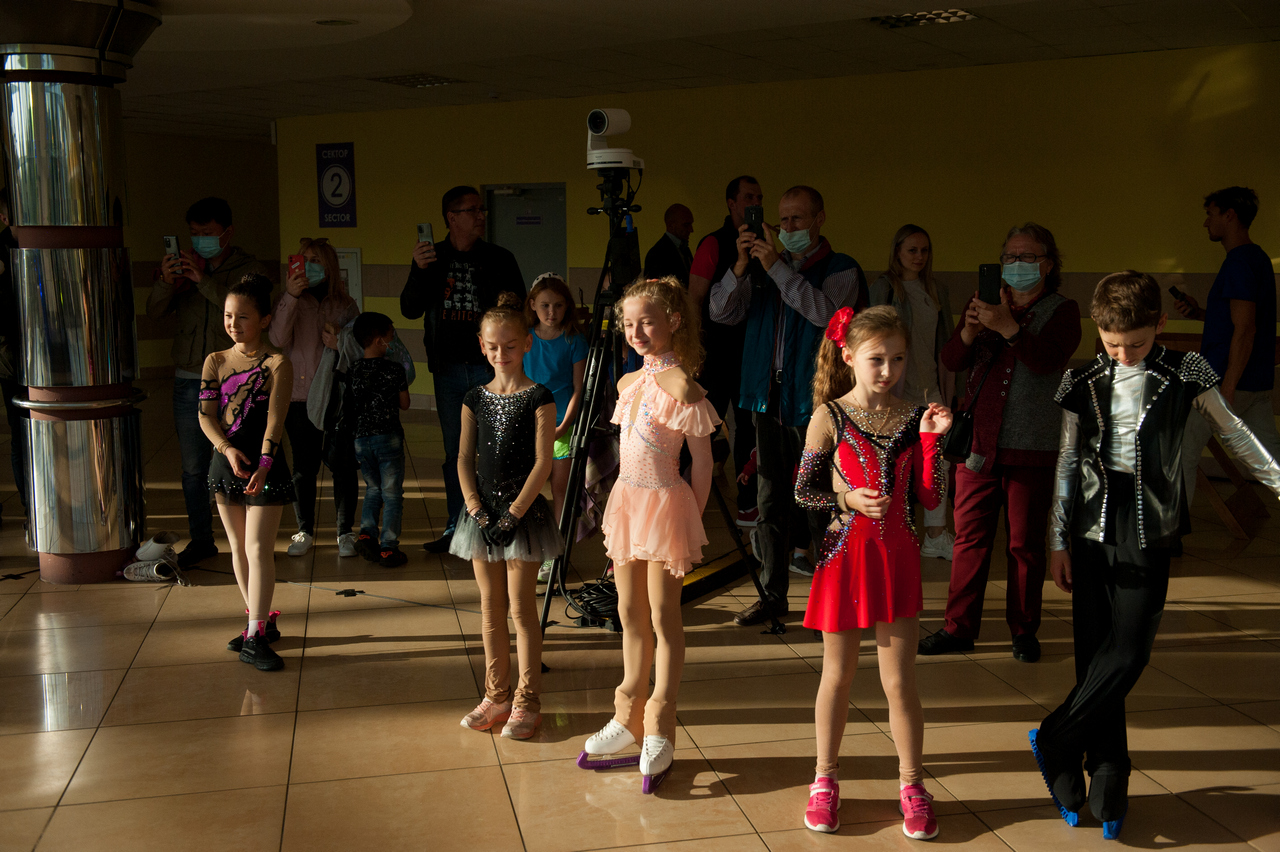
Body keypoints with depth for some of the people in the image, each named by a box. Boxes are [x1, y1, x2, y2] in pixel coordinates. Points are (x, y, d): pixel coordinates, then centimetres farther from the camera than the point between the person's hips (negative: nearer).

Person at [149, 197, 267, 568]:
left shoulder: (249, 269, 1)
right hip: (189, 381, 4)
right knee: (193, 468, 8)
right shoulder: (183, 266, 11)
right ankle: (200, 540, 19)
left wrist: (205, 280, -23)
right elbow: (155, 311, 0)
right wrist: (166, 282, -20)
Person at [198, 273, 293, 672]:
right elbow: (206, 414, -2)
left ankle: (255, 638, -4)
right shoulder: (215, 361, 6)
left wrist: (263, 465, -30)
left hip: (265, 465, -5)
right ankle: (261, 621, 26)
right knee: (238, 548, 12)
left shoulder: (278, 364, -8)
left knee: (259, 549, -7)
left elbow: (275, 420, -17)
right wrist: (227, 448, -20)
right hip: (225, 461, 6)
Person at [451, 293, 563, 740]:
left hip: (523, 511, -4)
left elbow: (543, 461, -11)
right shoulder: (475, 399, 7)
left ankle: (526, 702, 11)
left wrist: (514, 512, -15)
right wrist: (476, 508, -8)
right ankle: (497, 697, 22)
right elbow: (465, 459, 5)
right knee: (490, 608, 11)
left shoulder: (539, 399, -6)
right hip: (483, 512, 4)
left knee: (521, 607, 0)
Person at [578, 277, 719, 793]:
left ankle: (660, 730, 12)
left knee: (663, 618, 2)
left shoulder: (680, 386, -14)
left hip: (664, 503, -8)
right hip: (626, 499, 8)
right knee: (630, 614, 14)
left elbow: (702, 461, -11)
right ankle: (628, 717, 26)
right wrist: (626, 501, 17)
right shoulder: (629, 382, 10)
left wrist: (691, 519, -9)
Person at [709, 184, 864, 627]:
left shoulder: (841, 269, 2)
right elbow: (722, 312, 7)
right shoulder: (768, 268, 16)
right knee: (771, 503, 9)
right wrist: (741, 265, -8)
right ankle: (773, 594, 19)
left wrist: (775, 266, -20)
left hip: (815, 402, -5)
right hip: (769, 399, 5)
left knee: (821, 505, -3)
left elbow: (824, 312, -19)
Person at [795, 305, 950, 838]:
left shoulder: (914, 417, 1)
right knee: (838, 674, 12)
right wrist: (849, 499, -18)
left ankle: (912, 785, 23)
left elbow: (930, 499, -2)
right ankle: (825, 780, 29)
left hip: (897, 558, 1)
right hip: (844, 555, -1)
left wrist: (930, 439, -12)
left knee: (899, 680, 5)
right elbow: (803, 491, -2)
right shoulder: (830, 416, -5)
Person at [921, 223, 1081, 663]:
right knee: (969, 536, 6)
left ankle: (1024, 631, 17)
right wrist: (969, 331, -15)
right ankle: (958, 628, 14)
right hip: (978, 440, 3)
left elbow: (1046, 359, -16)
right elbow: (951, 360, 5)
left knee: (1025, 544, 3)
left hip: (1032, 446, -3)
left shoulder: (1062, 310, 3)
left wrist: (1007, 327, -28)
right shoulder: (986, 305, 14)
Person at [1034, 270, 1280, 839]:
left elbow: (1232, 432, 14)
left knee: (1128, 651, -11)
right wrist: (1058, 543, 7)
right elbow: (1067, 465, 8)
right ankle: (1108, 782, 13)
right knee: (1095, 654, 4)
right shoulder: (1082, 383, 3)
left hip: (1150, 531, -1)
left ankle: (1054, 741, 6)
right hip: (1092, 530, 2)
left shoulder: (1186, 376, 0)